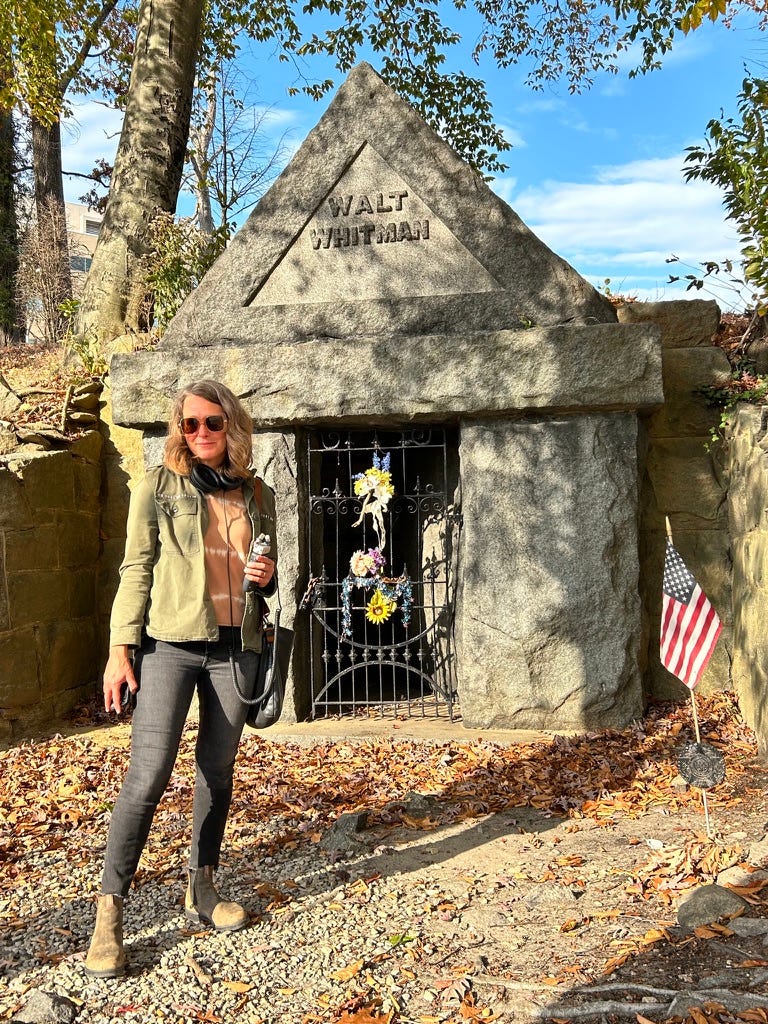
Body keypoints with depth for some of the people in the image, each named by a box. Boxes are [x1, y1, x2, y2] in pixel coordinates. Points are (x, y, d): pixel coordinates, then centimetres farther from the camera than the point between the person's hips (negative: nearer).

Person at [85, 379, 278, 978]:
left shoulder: (258, 494, 10)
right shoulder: (160, 485, -1)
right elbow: (136, 570, -2)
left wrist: (267, 577, -4)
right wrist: (120, 650, -8)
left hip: (235, 647, 4)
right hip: (169, 642, -4)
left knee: (218, 770, 11)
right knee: (148, 777, -9)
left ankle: (202, 889, 27)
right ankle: (110, 914, 2)